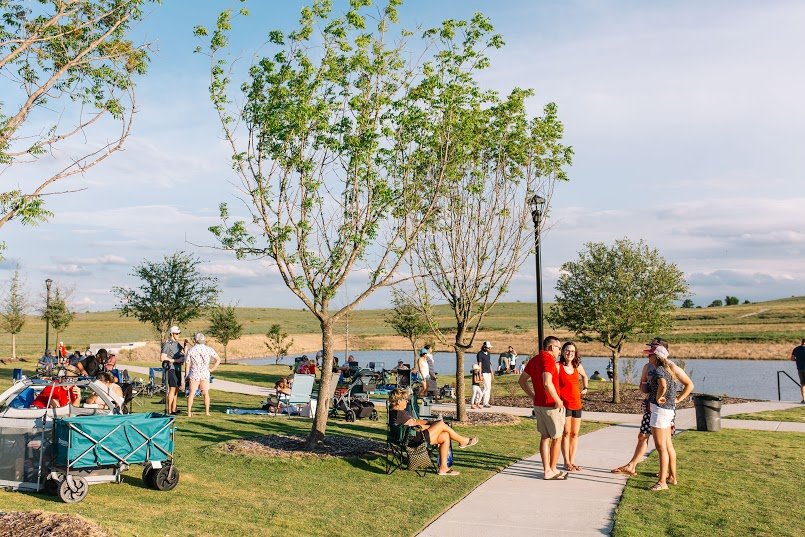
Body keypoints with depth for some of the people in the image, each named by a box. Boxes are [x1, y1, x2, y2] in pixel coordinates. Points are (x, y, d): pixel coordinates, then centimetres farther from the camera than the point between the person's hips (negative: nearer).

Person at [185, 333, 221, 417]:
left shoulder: (190, 350, -4)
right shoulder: (209, 349, -2)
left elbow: (188, 365, -1)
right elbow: (218, 359, -4)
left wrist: (187, 376, 7)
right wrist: (212, 369, 1)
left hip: (194, 374, -1)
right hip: (205, 374, 1)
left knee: (192, 393, 6)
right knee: (206, 393, 11)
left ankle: (189, 412, 4)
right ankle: (207, 412, 11)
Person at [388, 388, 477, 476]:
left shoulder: (401, 412, 14)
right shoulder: (398, 414, -21)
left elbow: (414, 421, 18)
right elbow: (415, 426, -17)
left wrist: (430, 422, 9)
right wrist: (433, 426, -4)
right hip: (415, 441, -11)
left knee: (445, 436, 4)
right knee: (441, 424, -9)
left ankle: (443, 467, 6)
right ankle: (463, 441, 13)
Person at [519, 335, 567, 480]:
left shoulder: (534, 360, 9)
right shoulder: (549, 360, -18)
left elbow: (521, 380, 16)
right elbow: (547, 383, -32)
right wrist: (558, 400, -21)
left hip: (538, 404, 8)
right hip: (551, 406, -8)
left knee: (545, 437, 13)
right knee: (557, 438, 6)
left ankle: (547, 470, 16)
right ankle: (553, 470, 14)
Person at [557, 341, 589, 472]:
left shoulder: (578, 367, 8)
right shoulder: (558, 366, -9)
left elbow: (584, 376, 31)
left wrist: (585, 388, 18)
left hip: (577, 404, 6)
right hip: (564, 404, -6)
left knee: (575, 434, 8)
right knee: (566, 433, -2)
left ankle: (572, 461, 17)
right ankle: (566, 462, 6)